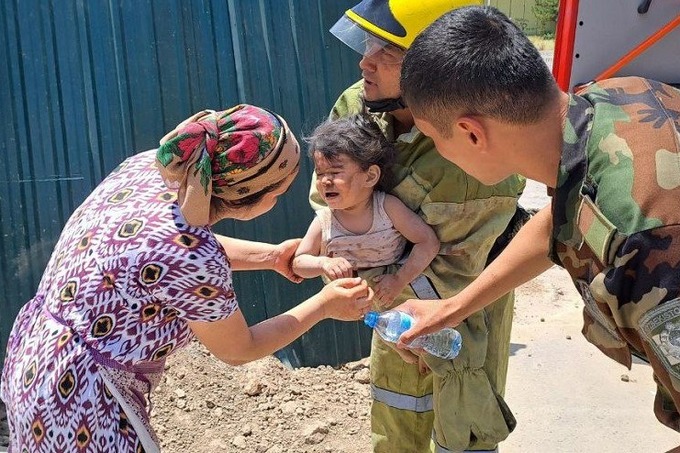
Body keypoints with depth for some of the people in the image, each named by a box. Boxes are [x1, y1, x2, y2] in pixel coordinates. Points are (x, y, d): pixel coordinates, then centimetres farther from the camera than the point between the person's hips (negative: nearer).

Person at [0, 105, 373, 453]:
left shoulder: (146, 166, -10)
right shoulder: (194, 260, -30)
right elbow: (238, 351, -9)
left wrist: (271, 256, 12)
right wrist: (325, 305, -1)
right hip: (76, 405, -8)